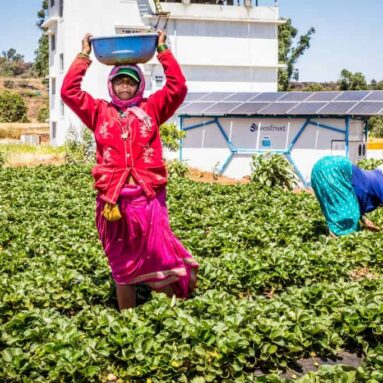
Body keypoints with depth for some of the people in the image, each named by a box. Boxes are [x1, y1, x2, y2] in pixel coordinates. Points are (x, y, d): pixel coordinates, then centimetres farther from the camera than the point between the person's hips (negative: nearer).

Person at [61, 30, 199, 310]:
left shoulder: (151, 109, 9)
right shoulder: (100, 112, 12)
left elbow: (178, 88, -2)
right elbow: (69, 91, 4)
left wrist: (163, 52, 2)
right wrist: (84, 56, 6)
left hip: (149, 197, -1)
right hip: (113, 199, 2)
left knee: (160, 264, -5)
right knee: (122, 266, 11)